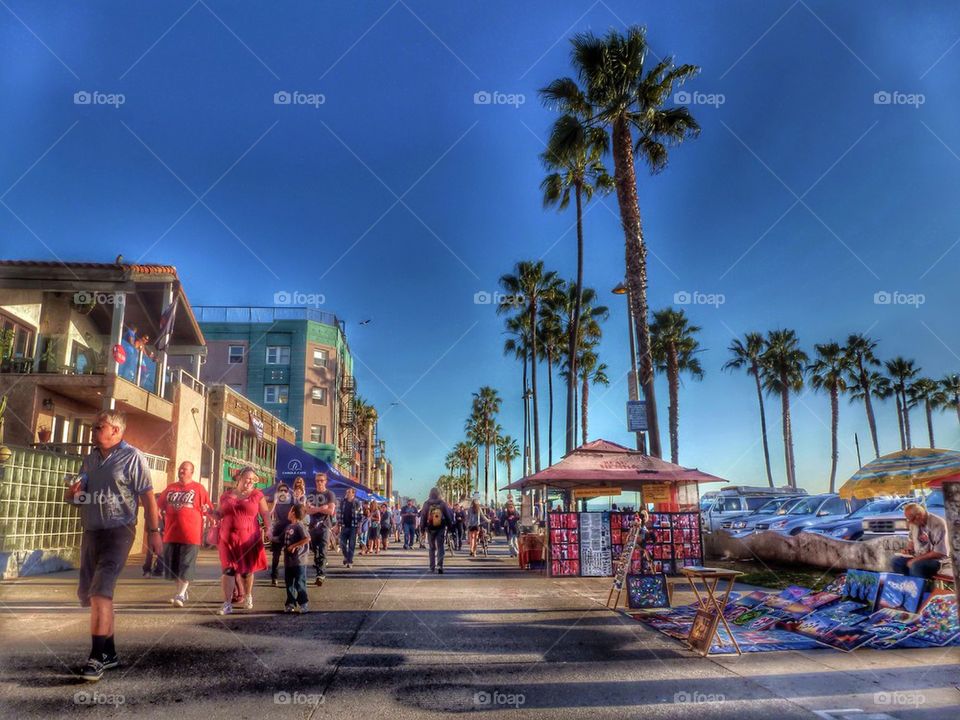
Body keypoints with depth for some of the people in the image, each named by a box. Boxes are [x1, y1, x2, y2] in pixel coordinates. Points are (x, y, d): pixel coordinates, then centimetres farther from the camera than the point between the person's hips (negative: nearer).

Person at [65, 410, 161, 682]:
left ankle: (98, 657, -10)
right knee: (88, 594, 13)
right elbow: (74, 495, 24)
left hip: (118, 530, -8)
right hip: (90, 531, 8)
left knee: (101, 592, -17)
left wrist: (153, 531, -13)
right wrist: (71, 493, 0)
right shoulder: (89, 459, 14)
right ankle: (109, 652, 27)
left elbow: (147, 496, -9)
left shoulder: (132, 457, -7)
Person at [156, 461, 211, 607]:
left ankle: (180, 595, -2)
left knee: (186, 566, -5)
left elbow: (207, 510, -1)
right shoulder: (170, 488, 12)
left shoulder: (198, 488, -1)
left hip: (190, 534, -5)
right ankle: (181, 591, 27)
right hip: (171, 533, 5)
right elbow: (159, 505, 20)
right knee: (172, 566, 12)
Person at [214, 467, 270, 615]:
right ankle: (227, 603, 0)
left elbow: (266, 514, 1)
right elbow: (219, 514, 19)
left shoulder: (257, 495, 3)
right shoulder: (226, 494, 9)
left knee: (247, 569, 11)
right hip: (228, 538, 1)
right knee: (228, 569, -4)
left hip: (248, 539, -1)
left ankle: (248, 596, 32)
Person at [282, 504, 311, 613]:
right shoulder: (288, 526, 11)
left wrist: (293, 546, -22)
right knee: (289, 584, 13)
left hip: (299, 561, -8)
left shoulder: (299, 526, -14)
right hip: (288, 560, 8)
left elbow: (307, 539, -27)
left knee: (299, 584, -2)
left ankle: (303, 604, 7)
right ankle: (291, 603, 23)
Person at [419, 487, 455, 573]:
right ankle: (439, 565, -15)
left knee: (432, 548, 14)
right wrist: (450, 525, 13)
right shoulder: (443, 504, -4)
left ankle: (432, 567, 17)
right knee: (441, 547, 1)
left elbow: (423, 517, 0)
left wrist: (422, 528, 8)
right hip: (441, 528, -1)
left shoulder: (426, 504, -3)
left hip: (430, 528, 1)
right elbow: (448, 516, 1)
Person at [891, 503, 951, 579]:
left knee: (916, 565, -35)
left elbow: (940, 553, -21)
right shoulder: (914, 523, 2)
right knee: (895, 561, -12)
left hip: (937, 559, -7)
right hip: (918, 557, 7)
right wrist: (910, 545, -2)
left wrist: (916, 560, -20)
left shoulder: (938, 524, -19)